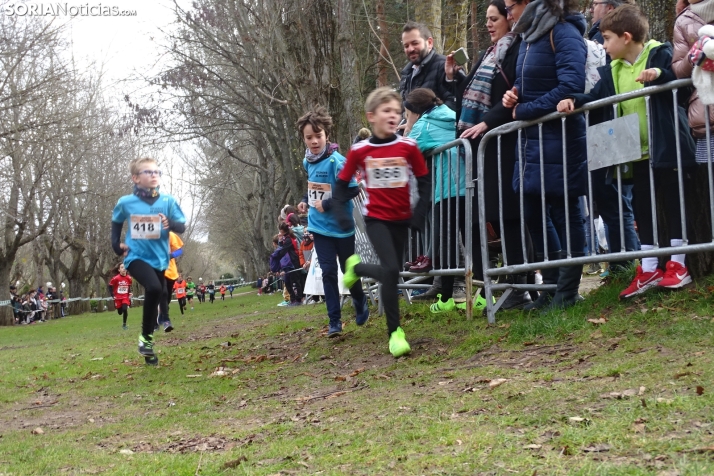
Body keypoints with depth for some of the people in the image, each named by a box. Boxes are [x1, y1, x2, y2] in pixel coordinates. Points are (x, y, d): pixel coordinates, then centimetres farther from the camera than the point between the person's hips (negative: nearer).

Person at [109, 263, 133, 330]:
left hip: (125, 297, 1)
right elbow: (110, 286, -5)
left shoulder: (129, 278, -10)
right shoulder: (116, 278, -18)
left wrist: (130, 293, 0)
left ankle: (124, 324, -5)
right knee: (120, 312, 9)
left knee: (125, 309, -21)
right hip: (118, 297, 0)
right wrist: (113, 295, -8)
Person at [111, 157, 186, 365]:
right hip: (137, 257, -3)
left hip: (159, 259, 3)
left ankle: (148, 348, 29)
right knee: (154, 288, -29)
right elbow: (116, 222, 15)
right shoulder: (125, 203, -5)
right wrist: (117, 244, 4)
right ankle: (146, 336, -11)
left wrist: (171, 224, -25)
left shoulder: (168, 201, -4)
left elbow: (182, 226, -4)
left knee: (156, 297, 11)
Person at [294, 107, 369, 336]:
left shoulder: (336, 161, -19)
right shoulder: (308, 162, 3)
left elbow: (353, 189, -22)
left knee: (348, 270, 12)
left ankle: (360, 303, 40)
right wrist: (306, 200, 5)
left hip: (341, 226, -4)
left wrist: (327, 205, -22)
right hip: (320, 227, 4)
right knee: (328, 271, -3)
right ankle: (334, 321, 0)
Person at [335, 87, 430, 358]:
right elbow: (341, 184, 3)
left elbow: (424, 183, 2)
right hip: (376, 219, -3)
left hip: (401, 219, 3)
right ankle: (394, 332, -6)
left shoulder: (408, 147, -7)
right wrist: (341, 215, -8)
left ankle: (356, 267, 44)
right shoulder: (359, 151, -8)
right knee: (390, 270, -18)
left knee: (391, 272, 12)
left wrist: (419, 214, -8)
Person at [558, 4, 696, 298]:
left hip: (667, 146, -6)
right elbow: (596, 97, 12)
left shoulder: (660, 54, -7)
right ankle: (648, 270, 14)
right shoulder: (612, 71, 10)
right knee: (642, 208, 8)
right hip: (638, 153, 7)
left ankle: (678, 265, 9)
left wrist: (659, 74, -32)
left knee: (674, 202, 2)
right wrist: (574, 100, -6)